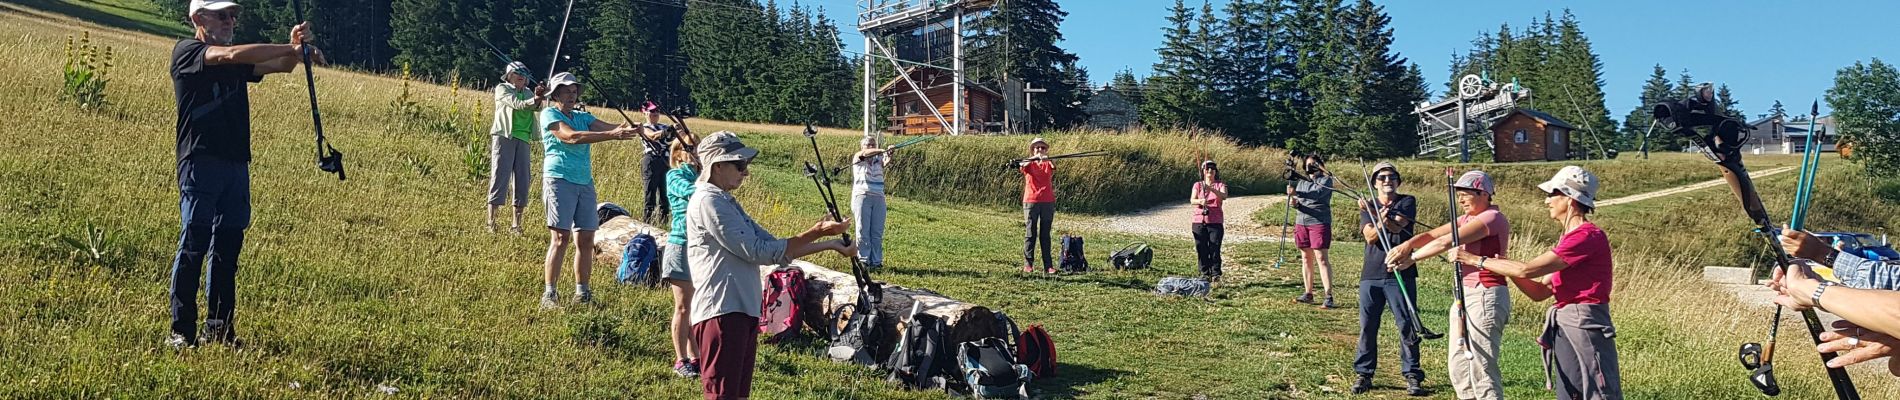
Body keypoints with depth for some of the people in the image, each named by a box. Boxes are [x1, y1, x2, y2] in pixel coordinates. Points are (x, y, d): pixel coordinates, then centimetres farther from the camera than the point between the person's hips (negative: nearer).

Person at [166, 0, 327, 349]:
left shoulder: (237, 62, 20)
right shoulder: (185, 51, 0)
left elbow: (281, 66, 9)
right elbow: (231, 55, -17)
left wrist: (295, 49, -14)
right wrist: (293, 48, -18)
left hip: (237, 163, 6)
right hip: (200, 160, -6)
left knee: (228, 247, 6)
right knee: (194, 244, -9)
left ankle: (220, 329, 11)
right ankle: (181, 331, -6)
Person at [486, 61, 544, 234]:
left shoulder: (527, 92, 18)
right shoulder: (502, 89, 4)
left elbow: (536, 107, -3)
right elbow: (516, 103, -13)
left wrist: (538, 100, -25)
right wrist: (534, 100, -29)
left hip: (523, 140, 5)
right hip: (504, 137, -5)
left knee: (522, 182, 1)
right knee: (500, 178, -8)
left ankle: (516, 225, 6)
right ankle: (491, 224, -8)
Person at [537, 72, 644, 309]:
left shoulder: (583, 117, 17)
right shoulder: (549, 114, -2)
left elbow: (607, 128, 0)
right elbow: (571, 137, -19)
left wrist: (630, 130, -23)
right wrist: (612, 136, -27)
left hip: (585, 182, 6)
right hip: (559, 180, -6)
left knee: (586, 240, 4)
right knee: (560, 238, -11)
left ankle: (582, 293, 12)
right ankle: (549, 294, -8)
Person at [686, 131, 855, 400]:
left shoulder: (727, 202, 20)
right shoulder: (708, 201, -10)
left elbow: (773, 249, 18)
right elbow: (757, 252, -14)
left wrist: (829, 244, 10)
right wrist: (816, 233, -11)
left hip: (744, 311, 10)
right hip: (721, 313, -10)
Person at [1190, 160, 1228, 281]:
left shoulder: (1220, 185, 6)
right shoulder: (1198, 185, 9)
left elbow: (1224, 196, -15)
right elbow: (1192, 200, -6)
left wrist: (1211, 189, -32)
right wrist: (1200, 201, -30)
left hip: (1216, 222, -1)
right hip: (1199, 222, 1)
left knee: (1215, 250, -7)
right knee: (1202, 250, 1)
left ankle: (1216, 274, -4)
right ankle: (1204, 274, 8)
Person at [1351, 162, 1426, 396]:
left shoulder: (1407, 202, 4)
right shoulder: (1368, 206, 11)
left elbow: (1397, 226, -15)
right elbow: (1370, 237, -5)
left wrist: (1375, 214, -27)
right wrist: (1380, 221, -26)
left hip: (1401, 275, -3)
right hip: (1371, 275, 3)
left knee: (1407, 326, -2)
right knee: (1367, 327, 5)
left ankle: (1412, 375, 3)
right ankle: (1364, 374, 12)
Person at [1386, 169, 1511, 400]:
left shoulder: (1492, 218, -12)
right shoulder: (1469, 219, 18)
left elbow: (1447, 242, -21)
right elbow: (1433, 235, 6)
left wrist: (1412, 258, -16)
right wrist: (1408, 244, -13)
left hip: (1485, 296, -10)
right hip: (1465, 295, 10)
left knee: (1482, 370, -10)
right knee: (1458, 365, 13)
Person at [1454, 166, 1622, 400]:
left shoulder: (1589, 236, -14)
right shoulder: (1569, 238, 17)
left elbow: (1528, 269, -18)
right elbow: (1540, 292, 16)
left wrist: (1477, 260, -9)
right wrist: (1506, 268, 2)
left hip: (1585, 328, -10)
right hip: (1563, 330, 10)